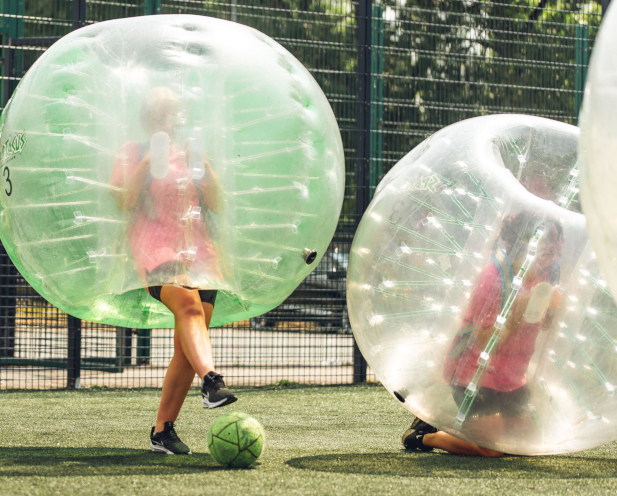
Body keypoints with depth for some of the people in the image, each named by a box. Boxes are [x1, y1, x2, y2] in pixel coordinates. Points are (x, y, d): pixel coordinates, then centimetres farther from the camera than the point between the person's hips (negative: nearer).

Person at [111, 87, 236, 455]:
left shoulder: (190, 153, 22)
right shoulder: (133, 152, 10)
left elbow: (216, 204, 13)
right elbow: (124, 201, -5)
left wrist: (203, 166, 0)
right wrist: (148, 162, -11)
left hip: (197, 249, 5)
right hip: (155, 246, -5)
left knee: (186, 348, -3)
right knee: (189, 305, -35)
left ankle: (163, 431, 5)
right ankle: (210, 382, -56)